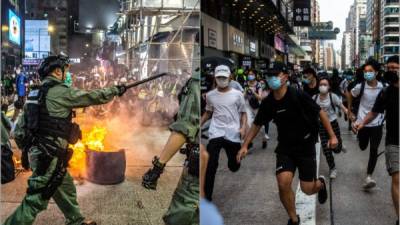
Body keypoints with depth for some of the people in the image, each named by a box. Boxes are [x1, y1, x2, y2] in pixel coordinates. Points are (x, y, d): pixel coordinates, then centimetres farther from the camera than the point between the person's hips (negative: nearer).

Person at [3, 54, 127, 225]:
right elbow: (93, 96, -6)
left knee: (66, 189, 21)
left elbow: (19, 128, 14)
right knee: (36, 200, -4)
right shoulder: (61, 92, -12)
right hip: (49, 155, -10)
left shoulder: (36, 93, 13)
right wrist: (116, 90, 9)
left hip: (37, 152, 10)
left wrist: (26, 148, 22)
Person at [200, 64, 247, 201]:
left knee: (234, 167, 10)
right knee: (211, 165, -13)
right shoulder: (210, 95, 8)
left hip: (233, 134, 0)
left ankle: (232, 159, 50)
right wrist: (199, 124, 8)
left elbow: (243, 113, 7)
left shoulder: (237, 94, 2)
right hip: (216, 133, 0)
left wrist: (243, 127, -9)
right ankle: (207, 196, -4)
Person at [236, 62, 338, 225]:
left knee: (307, 189, 0)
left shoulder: (298, 96, -17)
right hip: (285, 148, 3)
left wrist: (332, 136, -13)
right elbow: (257, 124, 6)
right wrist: (245, 146, -1)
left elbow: (320, 113, -9)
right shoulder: (268, 102, -6)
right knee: (283, 183, -17)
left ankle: (320, 184, 40)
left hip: (306, 146, -2)